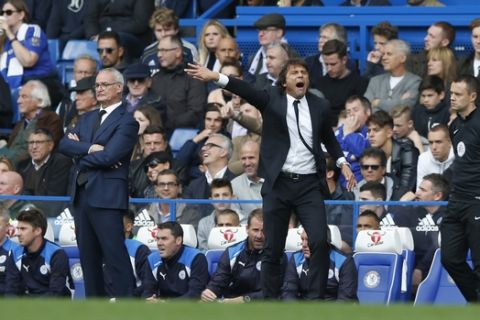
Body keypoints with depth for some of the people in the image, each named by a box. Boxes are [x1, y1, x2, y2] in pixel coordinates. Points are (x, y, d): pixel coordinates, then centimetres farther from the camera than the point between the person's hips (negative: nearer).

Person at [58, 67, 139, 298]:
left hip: (106, 197, -8)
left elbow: (109, 156, -16)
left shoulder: (126, 121, -5)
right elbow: (64, 144, 6)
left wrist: (80, 153, -2)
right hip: (82, 195, 8)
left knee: (115, 257, -10)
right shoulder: (87, 119, 19)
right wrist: (90, 148, -11)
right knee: (88, 257, 10)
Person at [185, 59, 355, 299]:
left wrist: (342, 163, 14)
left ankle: (317, 299, -3)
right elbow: (247, 90, -15)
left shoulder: (319, 106, 8)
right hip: (278, 184, -1)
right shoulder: (272, 99, 1)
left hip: (309, 184, 1)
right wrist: (216, 77, -30)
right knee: (273, 249, 3)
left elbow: (328, 137, 24)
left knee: (320, 242, -13)